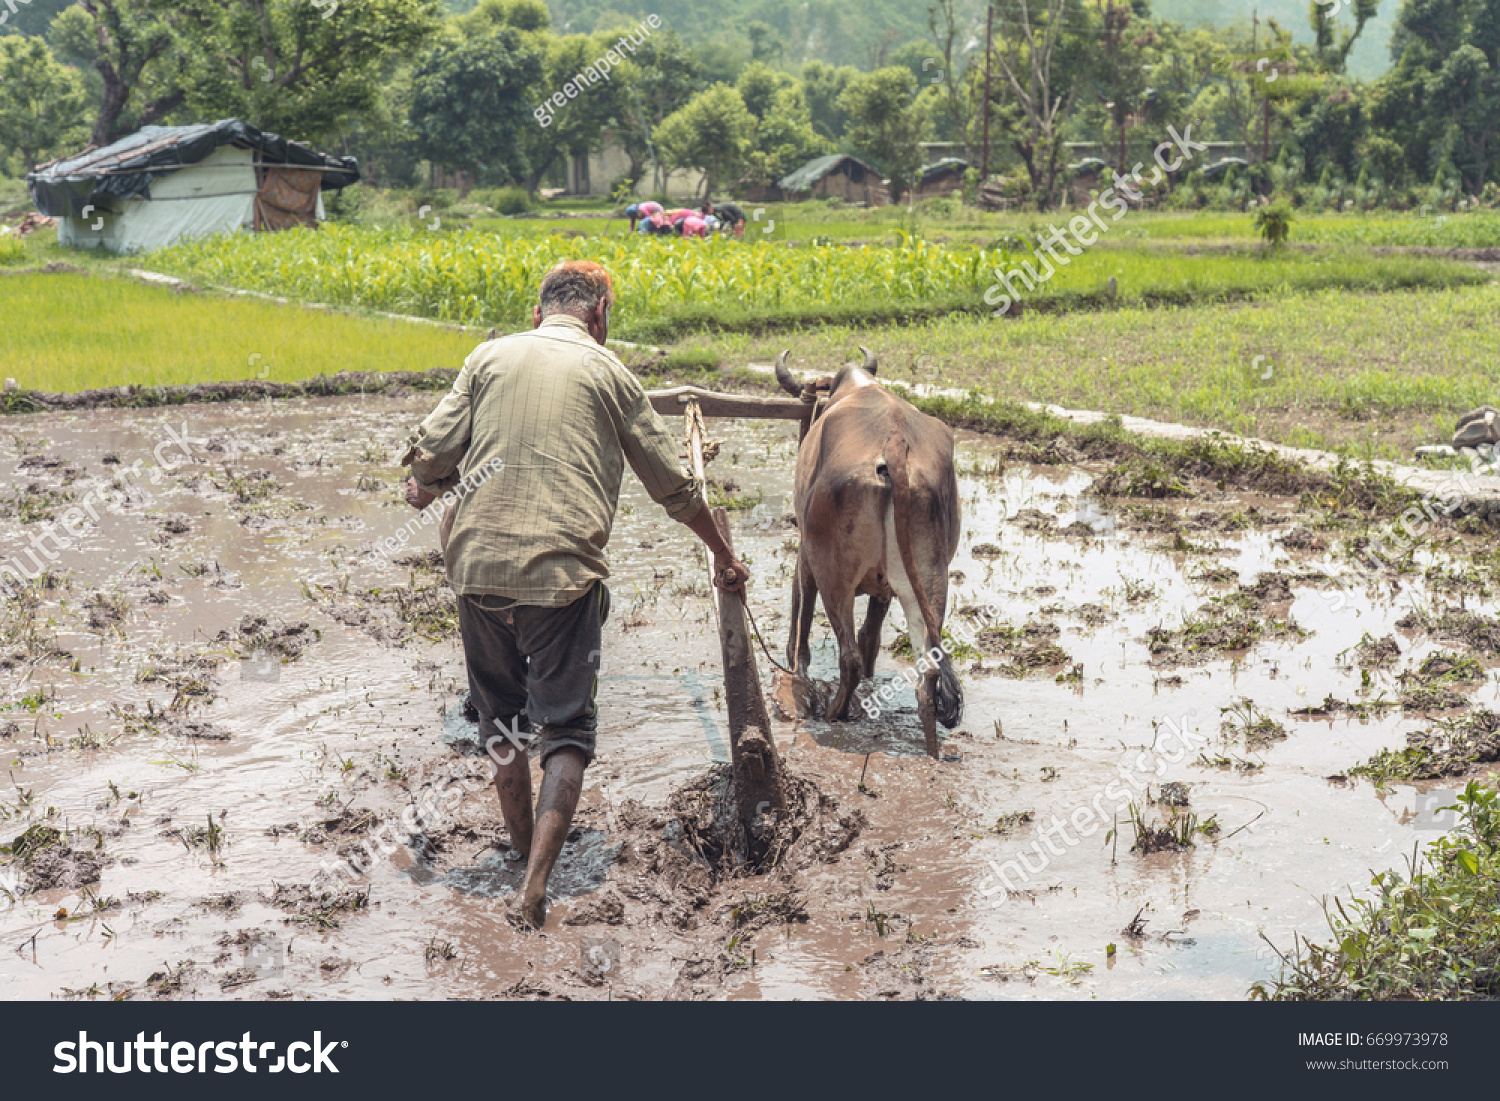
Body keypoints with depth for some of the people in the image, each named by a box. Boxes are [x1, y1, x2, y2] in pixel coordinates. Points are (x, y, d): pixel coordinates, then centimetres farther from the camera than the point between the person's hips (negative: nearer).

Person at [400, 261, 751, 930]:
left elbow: (430, 454, 5)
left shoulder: (489, 357, 12)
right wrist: (722, 555, 24)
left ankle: (525, 850, 34)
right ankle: (534, 888, -11)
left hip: (476, 565, 3)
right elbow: (672, 484, 11)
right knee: (567, 730, 2)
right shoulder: (604, 369, 7)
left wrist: (422, 491, 30)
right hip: (560, 572, -3)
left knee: (499, 718, 21)